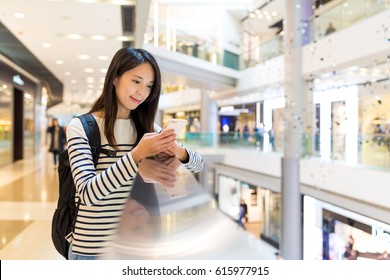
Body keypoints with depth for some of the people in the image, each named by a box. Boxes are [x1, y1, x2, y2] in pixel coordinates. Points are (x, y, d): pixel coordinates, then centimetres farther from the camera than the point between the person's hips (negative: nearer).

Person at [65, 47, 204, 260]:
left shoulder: (147, 128, 5)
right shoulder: (81, 127, -10)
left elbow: (198, 164, 5)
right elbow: (88, 193, -21)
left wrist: (178, 151, -17)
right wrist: (137, 155, -30)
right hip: (92, 250, -4)